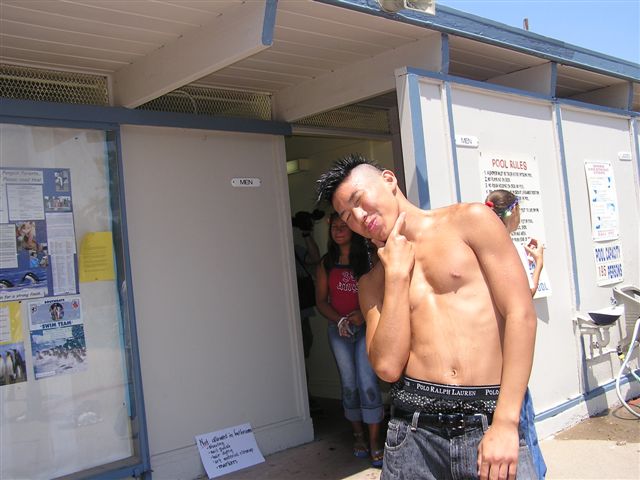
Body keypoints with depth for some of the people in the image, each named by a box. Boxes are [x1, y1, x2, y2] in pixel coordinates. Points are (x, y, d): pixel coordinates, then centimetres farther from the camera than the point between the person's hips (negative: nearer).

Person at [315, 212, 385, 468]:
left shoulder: (368, 258, 0)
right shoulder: (327, 263, 7)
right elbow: (321, 300, 6)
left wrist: (364, 313, -17)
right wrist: (340, 320, -9)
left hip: (366, 326, -2)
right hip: (339, 330, 3)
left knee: (368, 383, -11)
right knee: (349, 385, 6)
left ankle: (374, 443, -5)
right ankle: (358, 436, 22)